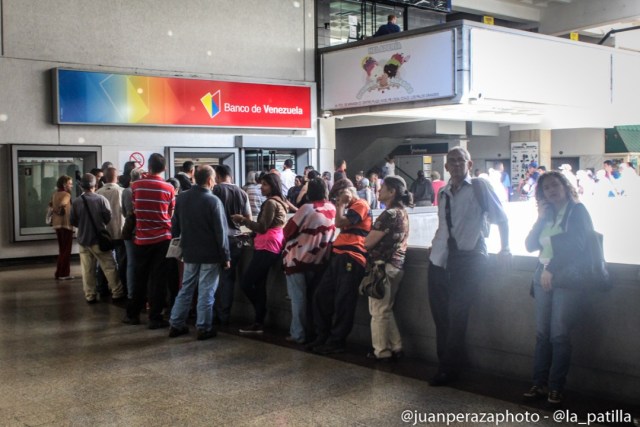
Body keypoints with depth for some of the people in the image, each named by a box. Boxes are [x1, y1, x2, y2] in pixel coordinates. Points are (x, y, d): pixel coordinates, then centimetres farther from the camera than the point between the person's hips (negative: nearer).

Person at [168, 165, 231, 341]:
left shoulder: (181, 198, 3)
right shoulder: (213, 200, -14)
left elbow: (175, 227, 11)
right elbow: (221, 232, -14)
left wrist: (182, 242, 24)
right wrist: (226, 257, -8)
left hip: (190, 253, 5)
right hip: (210, 254, -5)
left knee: (186, 289, 15)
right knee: (206, 292, 2)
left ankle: (176, 325, 19)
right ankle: (204, 328, 7)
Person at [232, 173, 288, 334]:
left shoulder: (270, 202, -12)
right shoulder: (279, 202, 20)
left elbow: (263, 227, -15)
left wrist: (243, 220, -7)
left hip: (266, 247, -11)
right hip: (271, 246, 11)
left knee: (247, 283, -8)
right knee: (259, 284, 8)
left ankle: (259, 321, 2)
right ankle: (259, 322, 9)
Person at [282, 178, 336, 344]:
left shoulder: (307, 208, -16)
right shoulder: (332, 209, -1)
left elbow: (288, 231, -10)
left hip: (298, 258, -5)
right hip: (318, 260, 5)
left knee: (298, 298, 3)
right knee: (311, 297, 15)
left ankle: (298, 334, 7)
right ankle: (310, 332, 20)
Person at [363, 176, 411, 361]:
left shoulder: (389, 214, -17)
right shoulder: (402, 213, 13)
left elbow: (368, 242, -16)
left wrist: (369, 236, 5)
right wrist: (375, 238, 16)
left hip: (383, 266, -9)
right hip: (396, 265, 9)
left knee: (378, 311, 1)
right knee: (386, 310, 17)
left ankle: (382, 352, 8)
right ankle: (396, 348, 20)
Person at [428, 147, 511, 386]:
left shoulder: (479, 187, -2)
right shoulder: (443, 193, 15)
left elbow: (501, 219, -1)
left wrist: (505, 250, -5)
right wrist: (436, 243, 13)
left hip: (468, 259, -6)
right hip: (440, 259, 6)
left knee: (456, 315, -6)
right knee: (440, 315, 7)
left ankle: (448, 369, 7)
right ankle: (445, 365, 21)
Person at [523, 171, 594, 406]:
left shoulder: (577, 210, -1)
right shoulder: (547, 213, 16)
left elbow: (576, 245, -10)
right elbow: (530, 245, 10)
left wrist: (552, 269, -10)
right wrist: (540, 219, -1)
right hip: (543, 278, 6)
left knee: (559, 335, -6)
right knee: (542, 334, 4)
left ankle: (556, 388, 2)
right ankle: (539, 384, 9)